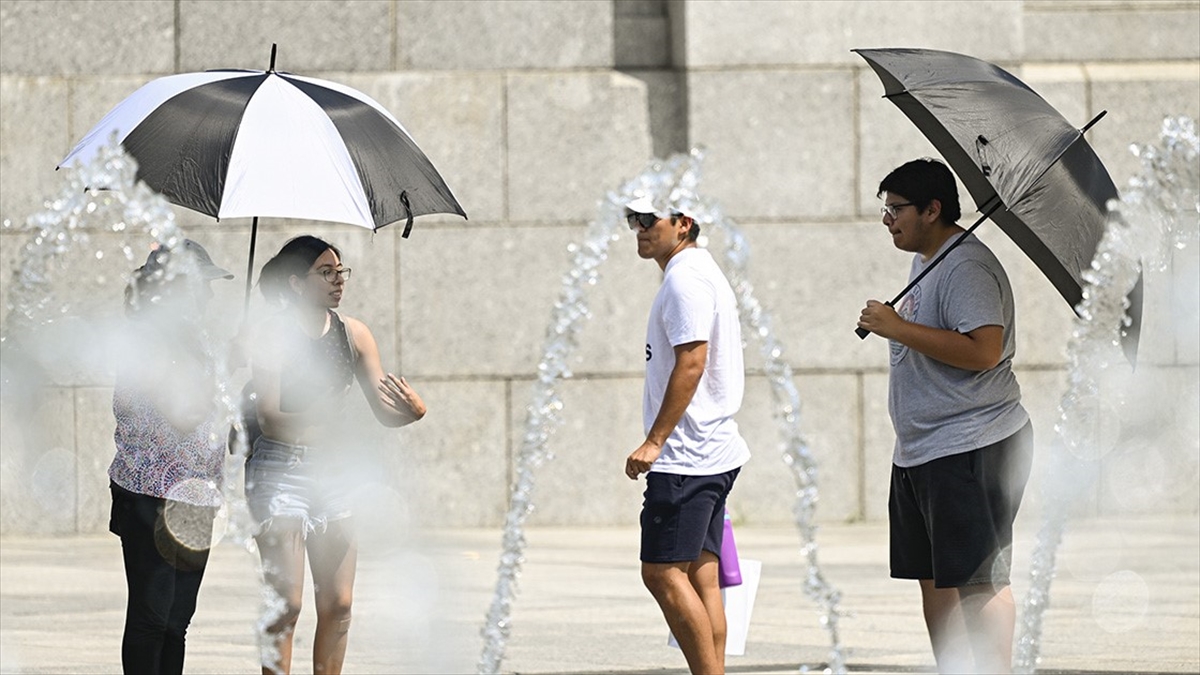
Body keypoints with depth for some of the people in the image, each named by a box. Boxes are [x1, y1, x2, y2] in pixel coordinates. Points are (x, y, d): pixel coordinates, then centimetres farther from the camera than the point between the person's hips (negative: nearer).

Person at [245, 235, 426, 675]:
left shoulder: (353, 334, 5)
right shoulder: (272, 337, -9)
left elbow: (384, 412, 5)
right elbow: (270, 419, -16)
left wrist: (412, 408, -18)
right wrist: (323, 427, -31)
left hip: (334, 473, 5)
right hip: (280, 471, -5)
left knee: (337, 605, 4)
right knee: (286, 604, -10)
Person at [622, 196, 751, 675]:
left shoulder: (685, 279, -13)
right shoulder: (705, 273, 19)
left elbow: (691, 363, -20)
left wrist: (654, 441, -20)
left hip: (686, 456, -11)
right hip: (714, 453, 11)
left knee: (663, 572, -10)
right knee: (701, 575, 8)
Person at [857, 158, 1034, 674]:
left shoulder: (967, 268, -16)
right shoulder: (924, 263, 16)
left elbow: (983, 350, -29)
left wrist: (898, 328, -25)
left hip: (969, 449, -11)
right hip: (919, 453, 11)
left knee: (978, 579, -10)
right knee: (933, 577, 12)